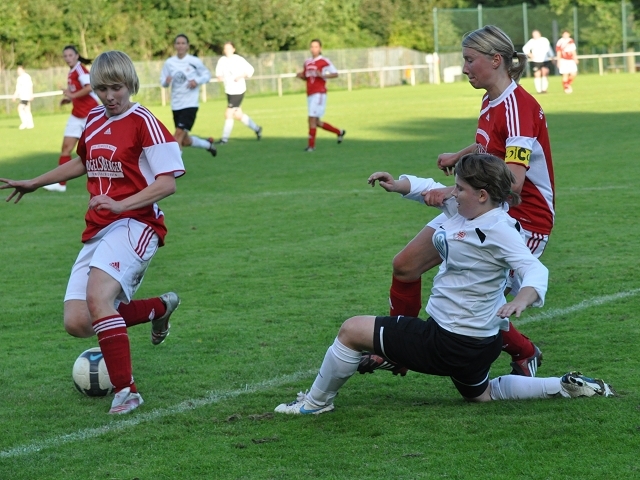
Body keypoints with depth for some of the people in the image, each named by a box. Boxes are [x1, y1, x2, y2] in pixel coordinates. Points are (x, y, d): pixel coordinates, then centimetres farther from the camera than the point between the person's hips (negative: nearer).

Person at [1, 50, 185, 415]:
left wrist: (120, 204, -26)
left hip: (135, 224, -7)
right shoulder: (94, 121, 13)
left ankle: (126, 391, -23)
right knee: (77, 323, -4)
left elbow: (168, 182, -15)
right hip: (98, 231, 7)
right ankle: (159, 308, 21)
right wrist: (34, 183, 38)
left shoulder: (144, 122, -9)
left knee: (97, 296, -31)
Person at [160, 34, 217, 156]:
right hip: (176, 105, 4)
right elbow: (163, 81, 6)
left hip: (190, 104, -4)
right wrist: (166, 81, -18)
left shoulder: (195, 62, -6)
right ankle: (207, 144, 40)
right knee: (185, 141, 12)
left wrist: (197, 81, -15)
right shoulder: (169, 63, 1)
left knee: (178, 134, -17)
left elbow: (207, 75, 4)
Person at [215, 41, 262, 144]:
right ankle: (256, 128, 30)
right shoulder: (222, 60, 3)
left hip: (238, 91, -7)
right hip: (229, 91, 7)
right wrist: (219, 77, -8)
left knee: (228, 114, -8)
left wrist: (241, 76, -17)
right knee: (238, 115, 13)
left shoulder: (238, 59, -9)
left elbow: (250, 70, -3)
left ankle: (225, 138, 1)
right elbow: (219, 72, 13)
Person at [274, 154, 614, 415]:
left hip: (450, 343, -10)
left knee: (352, 331, -3)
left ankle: (316, 402, 16)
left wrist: (522, 299, -53)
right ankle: (564, 387, 22)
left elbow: (535, 269, -32)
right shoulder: (471, 213, 3)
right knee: (480, 394, 35)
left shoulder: (497, 230, -23)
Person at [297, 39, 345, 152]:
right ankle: (339, 132, 29)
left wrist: (323, 75, -25)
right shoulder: (307, 62, 14)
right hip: (310, 95, 8)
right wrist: (301, 76, 3)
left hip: (319, 94, -8)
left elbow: (335, 74, -10)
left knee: (312, 119, -14)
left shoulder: (324, 61, -7)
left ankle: (311, 145, -8)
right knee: (316, 122, 12)